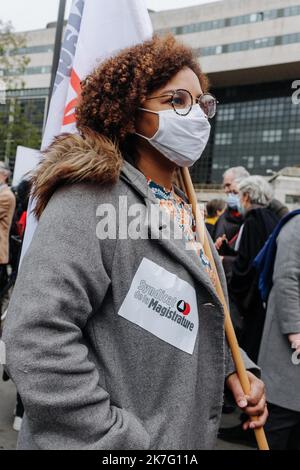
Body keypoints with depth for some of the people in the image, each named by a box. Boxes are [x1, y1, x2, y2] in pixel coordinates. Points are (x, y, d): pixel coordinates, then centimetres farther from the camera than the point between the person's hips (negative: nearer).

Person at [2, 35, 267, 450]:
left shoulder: (182, 210, 6)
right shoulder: (91, 198, -21)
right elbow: (38, 334, -29)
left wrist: (234, 367, 2)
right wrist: (115, 439, -25)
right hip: (123, 438, -8)